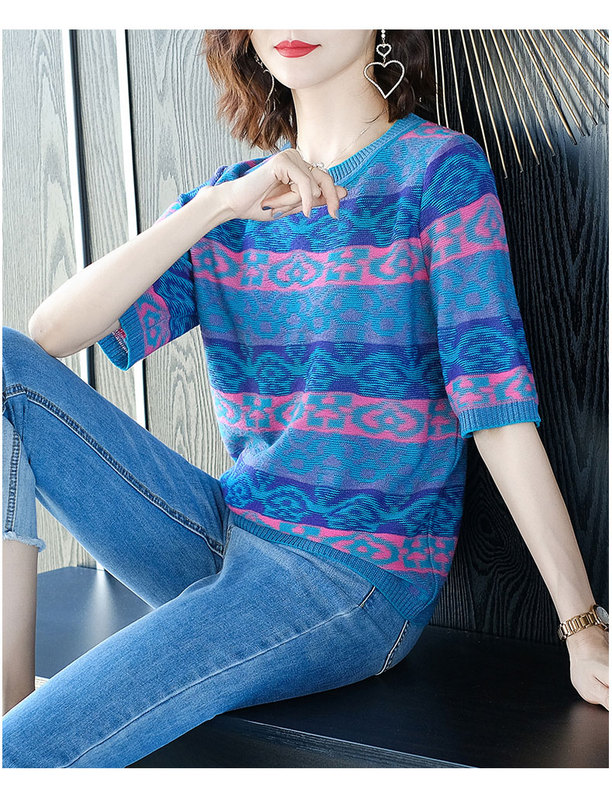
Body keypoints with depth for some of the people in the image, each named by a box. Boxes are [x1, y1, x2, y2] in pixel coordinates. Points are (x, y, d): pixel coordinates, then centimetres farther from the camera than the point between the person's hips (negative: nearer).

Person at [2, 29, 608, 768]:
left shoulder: (437, 167, -4)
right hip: (224, 535, 6)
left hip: (356, 576, -6)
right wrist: (216, 207, -15)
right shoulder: (232, 193, 10)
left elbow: (498, 402, -10)